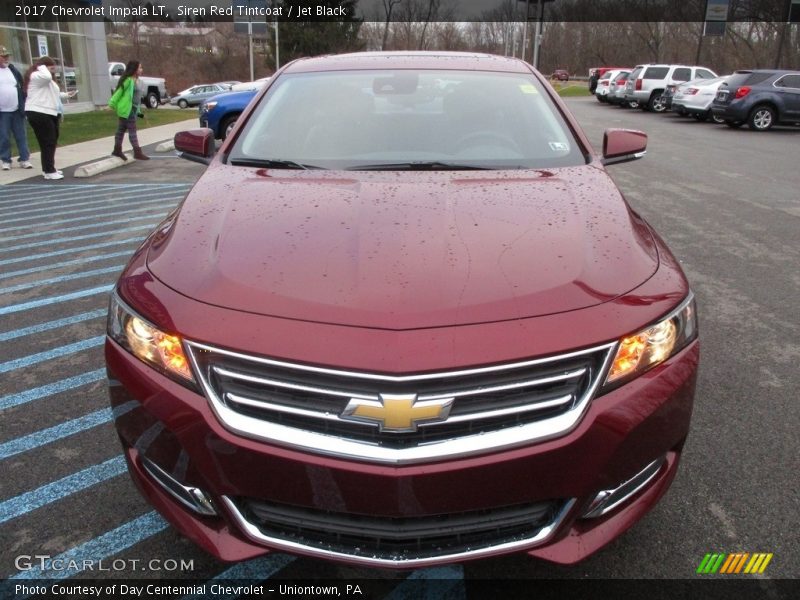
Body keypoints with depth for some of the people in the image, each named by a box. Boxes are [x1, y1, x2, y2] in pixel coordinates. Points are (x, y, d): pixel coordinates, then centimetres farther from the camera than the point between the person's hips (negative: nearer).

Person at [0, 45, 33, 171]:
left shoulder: (13, 69, 9)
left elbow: (22, 87, 11)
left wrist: (24, 105, 5)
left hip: (17, 110, 3)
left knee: (21, 136, 5)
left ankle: (24, 159, 10)